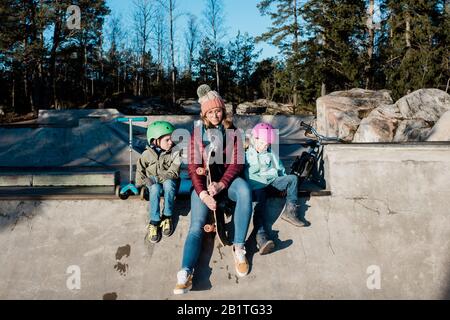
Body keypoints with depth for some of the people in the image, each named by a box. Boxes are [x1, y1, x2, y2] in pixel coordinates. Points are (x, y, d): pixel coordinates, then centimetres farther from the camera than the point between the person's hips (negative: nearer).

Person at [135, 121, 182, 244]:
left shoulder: (175, 152, -11)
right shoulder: (147, 154, -6)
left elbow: (173, 173, -18)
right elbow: (140, 170, 6)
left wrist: (156, 178, -26)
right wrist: (143, 182, -10)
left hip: (169, 182, -1)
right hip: (153, 183, 1)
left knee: (168, 183, -37)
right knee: (155, 188, -36)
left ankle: (167, 217, -24)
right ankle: (154, 222, -29)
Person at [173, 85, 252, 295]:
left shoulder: (231, 131, 9)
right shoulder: (197, 133, 10)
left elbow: (237, 163, 1)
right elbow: (193, 166, 2)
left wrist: (221, 184, -17)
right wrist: (202, 192, -16)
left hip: (227, 178, 0)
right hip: (203, 181, 0)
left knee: (245, 191, -36)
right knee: (196, 226, -21)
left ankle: (238, 247, -27)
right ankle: (186, 274, -39)